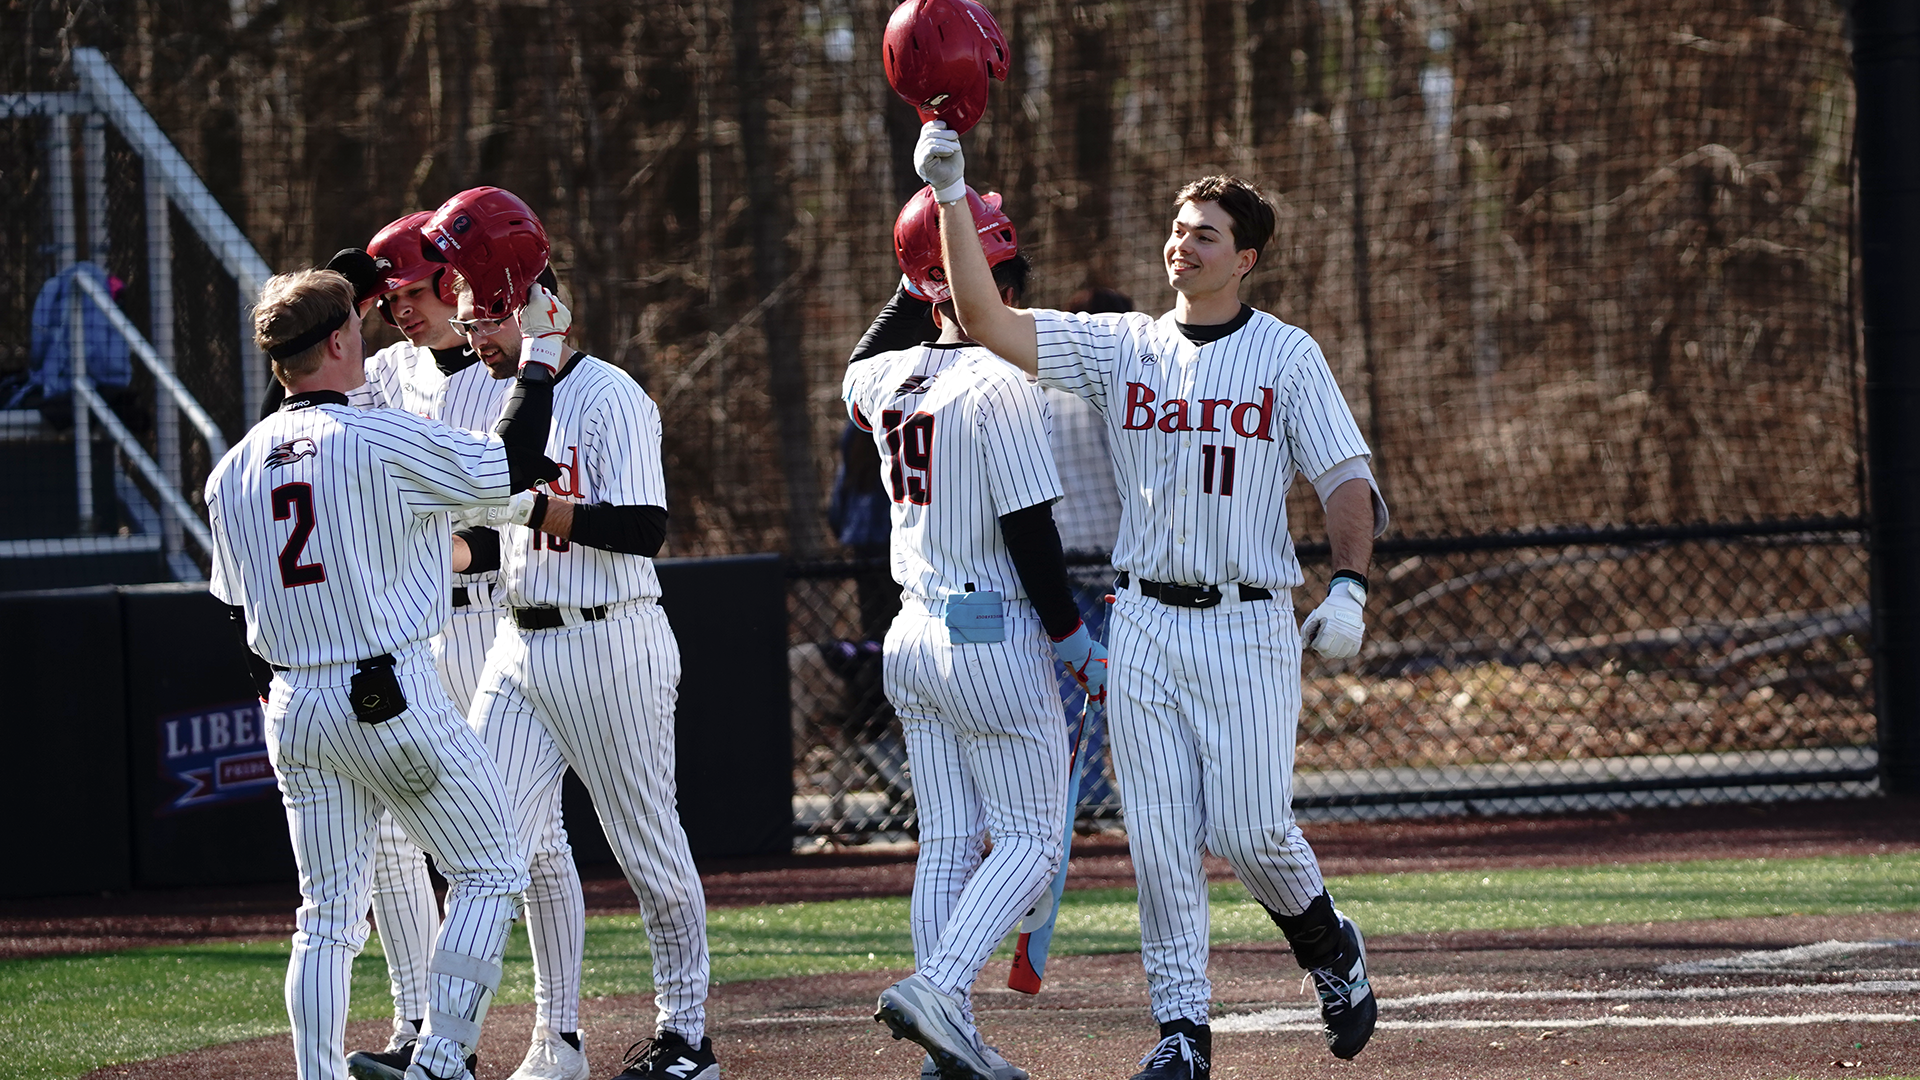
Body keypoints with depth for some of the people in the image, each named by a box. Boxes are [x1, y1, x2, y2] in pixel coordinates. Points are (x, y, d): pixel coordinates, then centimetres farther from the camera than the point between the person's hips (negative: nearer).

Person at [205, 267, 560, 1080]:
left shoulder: (234, 470, 7)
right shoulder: (383, 440, -11)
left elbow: (241, 614, 13)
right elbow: (511, 466, -2)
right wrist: (539, 366, 10)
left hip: (290, 708, 6)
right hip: (392, 702, -6)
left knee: (327, 914, 10)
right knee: (488, 873, 7)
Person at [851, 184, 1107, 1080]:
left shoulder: (883, 380, 4)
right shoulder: (1000, 385, -16)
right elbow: (1028, 533, -17)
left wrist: (916, 290, 22)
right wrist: (1073, 639, -7)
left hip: (915, 637, 7)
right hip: (994, 634, -7)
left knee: (948, 844, 10)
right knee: (1029, 841, 0)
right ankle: (935, 988, -18)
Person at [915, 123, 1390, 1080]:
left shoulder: (1287, 356, 1)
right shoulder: (1120, 346, 7)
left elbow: (1347, 478, -3)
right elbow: (987, 322, -2)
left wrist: (1349, 588, -19)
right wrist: (951, 199, -12)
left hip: (1249, 624, -3)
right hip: (1143, 623, 3)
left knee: (1250, 828, -7)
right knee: (1159, 836, -1)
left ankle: (1330, 949, 22)